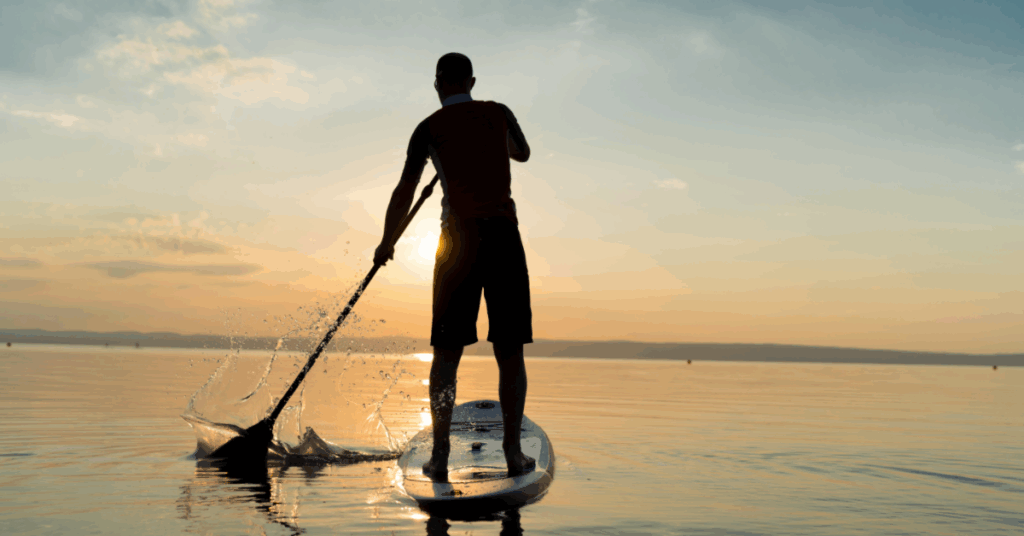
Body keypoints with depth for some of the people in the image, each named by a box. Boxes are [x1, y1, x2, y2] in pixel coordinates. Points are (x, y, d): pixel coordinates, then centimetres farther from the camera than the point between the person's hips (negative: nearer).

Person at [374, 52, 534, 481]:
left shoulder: (429, 128, 3)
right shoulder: (499, 113, 9)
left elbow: (404, 193, 2)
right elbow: (522, 153, 29)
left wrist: (387, 242, 15)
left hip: (458, 239, -1)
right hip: (504, 235, 1)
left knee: (447, 352, 6)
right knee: (509, 352, 7)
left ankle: (440, 457, 5)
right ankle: (513, 453, 8)